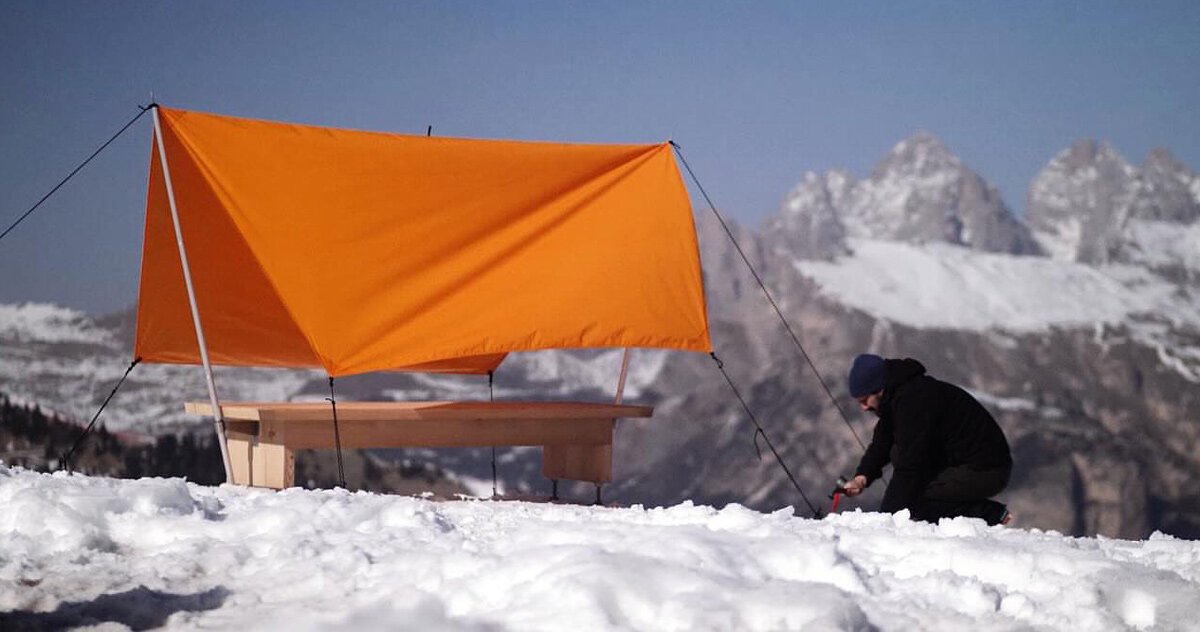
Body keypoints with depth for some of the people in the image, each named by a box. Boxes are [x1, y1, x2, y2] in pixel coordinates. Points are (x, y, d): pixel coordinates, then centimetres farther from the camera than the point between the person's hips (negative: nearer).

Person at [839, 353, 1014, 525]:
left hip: (986, 472, -11)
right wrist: (863, 476, -2)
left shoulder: (913, 400, -22)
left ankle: (991, 515, -11)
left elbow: (909, 466, -23)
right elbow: (881, 444, 17)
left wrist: (888, 514, -21)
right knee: (898, 453, 6)